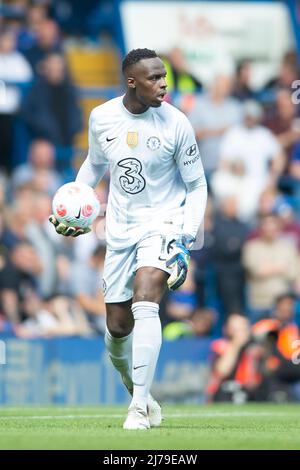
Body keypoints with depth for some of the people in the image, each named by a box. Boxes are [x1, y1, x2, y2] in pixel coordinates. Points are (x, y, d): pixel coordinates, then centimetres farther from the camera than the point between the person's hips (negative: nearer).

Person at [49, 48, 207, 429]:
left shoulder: (176, 124, -12)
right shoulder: (101, 118, -3)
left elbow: (197, 186, -4)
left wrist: (185, 239, -15)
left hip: (164, 223, -4)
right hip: (120, 227, 4)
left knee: (145, 303, -26)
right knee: (117, 327, 6)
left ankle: (140, 407, -24)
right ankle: (137, 393, 33)